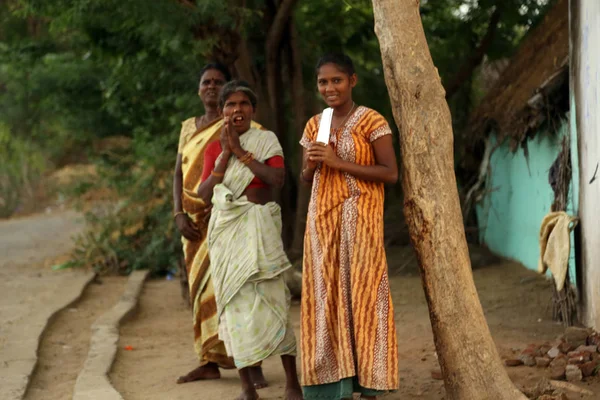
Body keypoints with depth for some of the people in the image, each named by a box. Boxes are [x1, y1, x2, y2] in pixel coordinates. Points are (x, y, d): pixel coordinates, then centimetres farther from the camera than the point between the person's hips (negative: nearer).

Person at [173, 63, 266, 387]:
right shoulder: (189, 128, 15)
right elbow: (178, 174, 11)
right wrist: (179, 214, -3)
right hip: (195, 223, 5)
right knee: (202, 289, 5)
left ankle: (253, 364, -11)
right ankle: (210, 362, 11)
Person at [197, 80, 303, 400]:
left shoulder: (267, 140, 3)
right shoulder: (214, 148, 10)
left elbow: (278, 179, -13)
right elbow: (205, 193, 0)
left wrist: (241, 151, -12)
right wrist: (225, 155, -7)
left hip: (260, 226, -2)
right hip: (227, 228, 3)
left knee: (272, 300, -8)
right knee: (235, 303, 0)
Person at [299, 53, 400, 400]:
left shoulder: (372, 121, -5)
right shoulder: (314, 125, 12)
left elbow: (391, 173, -11)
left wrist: (339, 163, -16)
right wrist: (311, 165, -5)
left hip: (360, 218, -5)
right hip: (322, 219, 6)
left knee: (360, 293, -7)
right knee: (327, 296, 2)